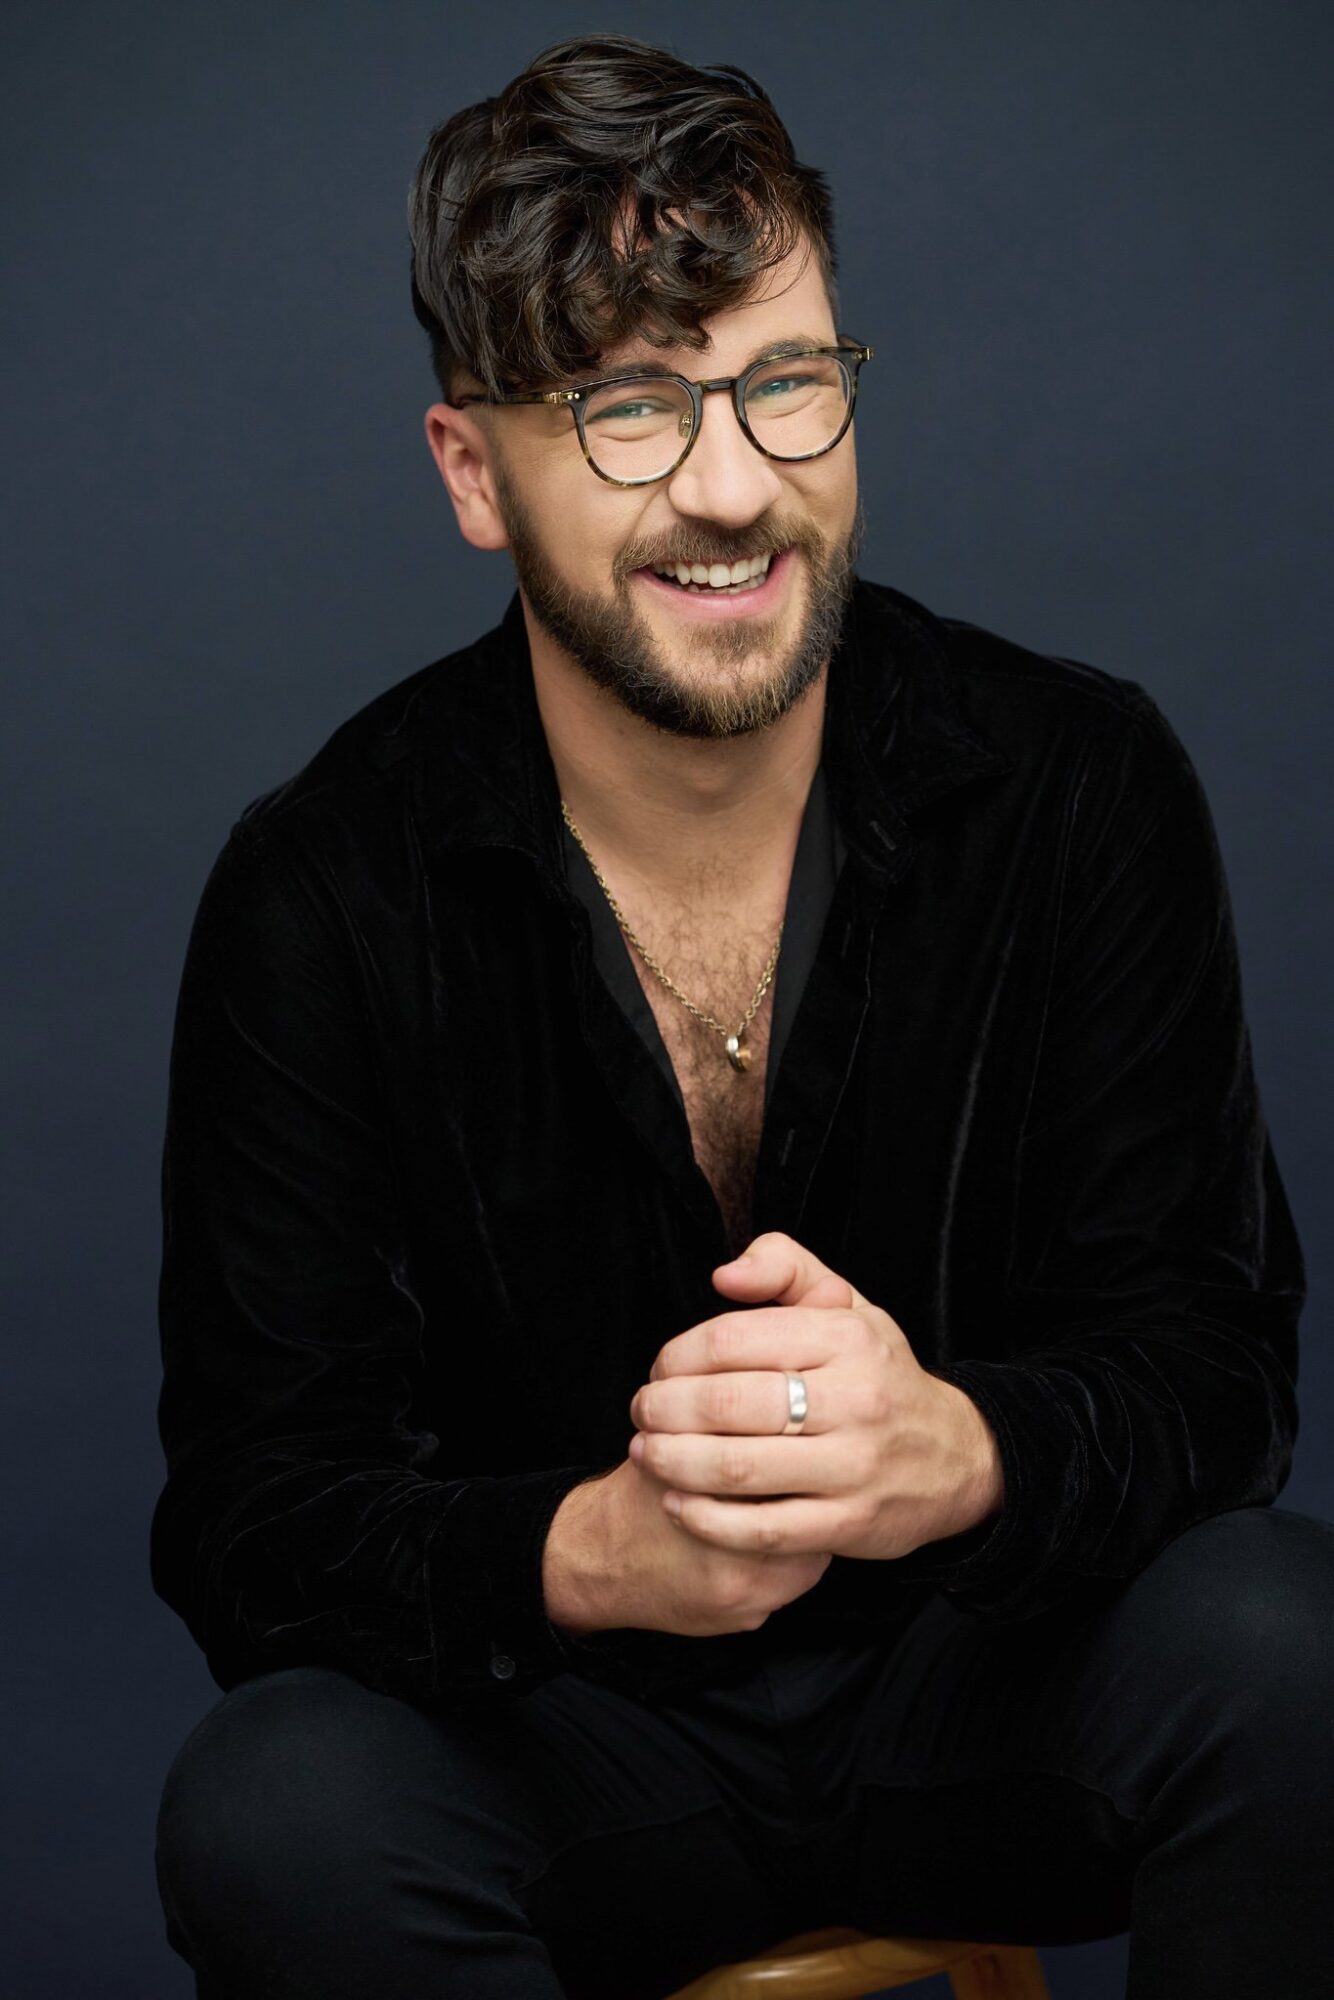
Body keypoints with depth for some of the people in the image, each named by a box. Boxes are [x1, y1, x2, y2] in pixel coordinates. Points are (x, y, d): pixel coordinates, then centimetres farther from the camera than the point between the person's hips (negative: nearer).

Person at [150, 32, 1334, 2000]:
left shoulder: (1083, 784, -9)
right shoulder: (324, 892, -12)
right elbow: (256, 1510, -13)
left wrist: (955, 1449, -36)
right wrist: (592, 1553, -36)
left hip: (987, 1684, 1)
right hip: (566, 1731, -1)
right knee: (274, 1812, -32)